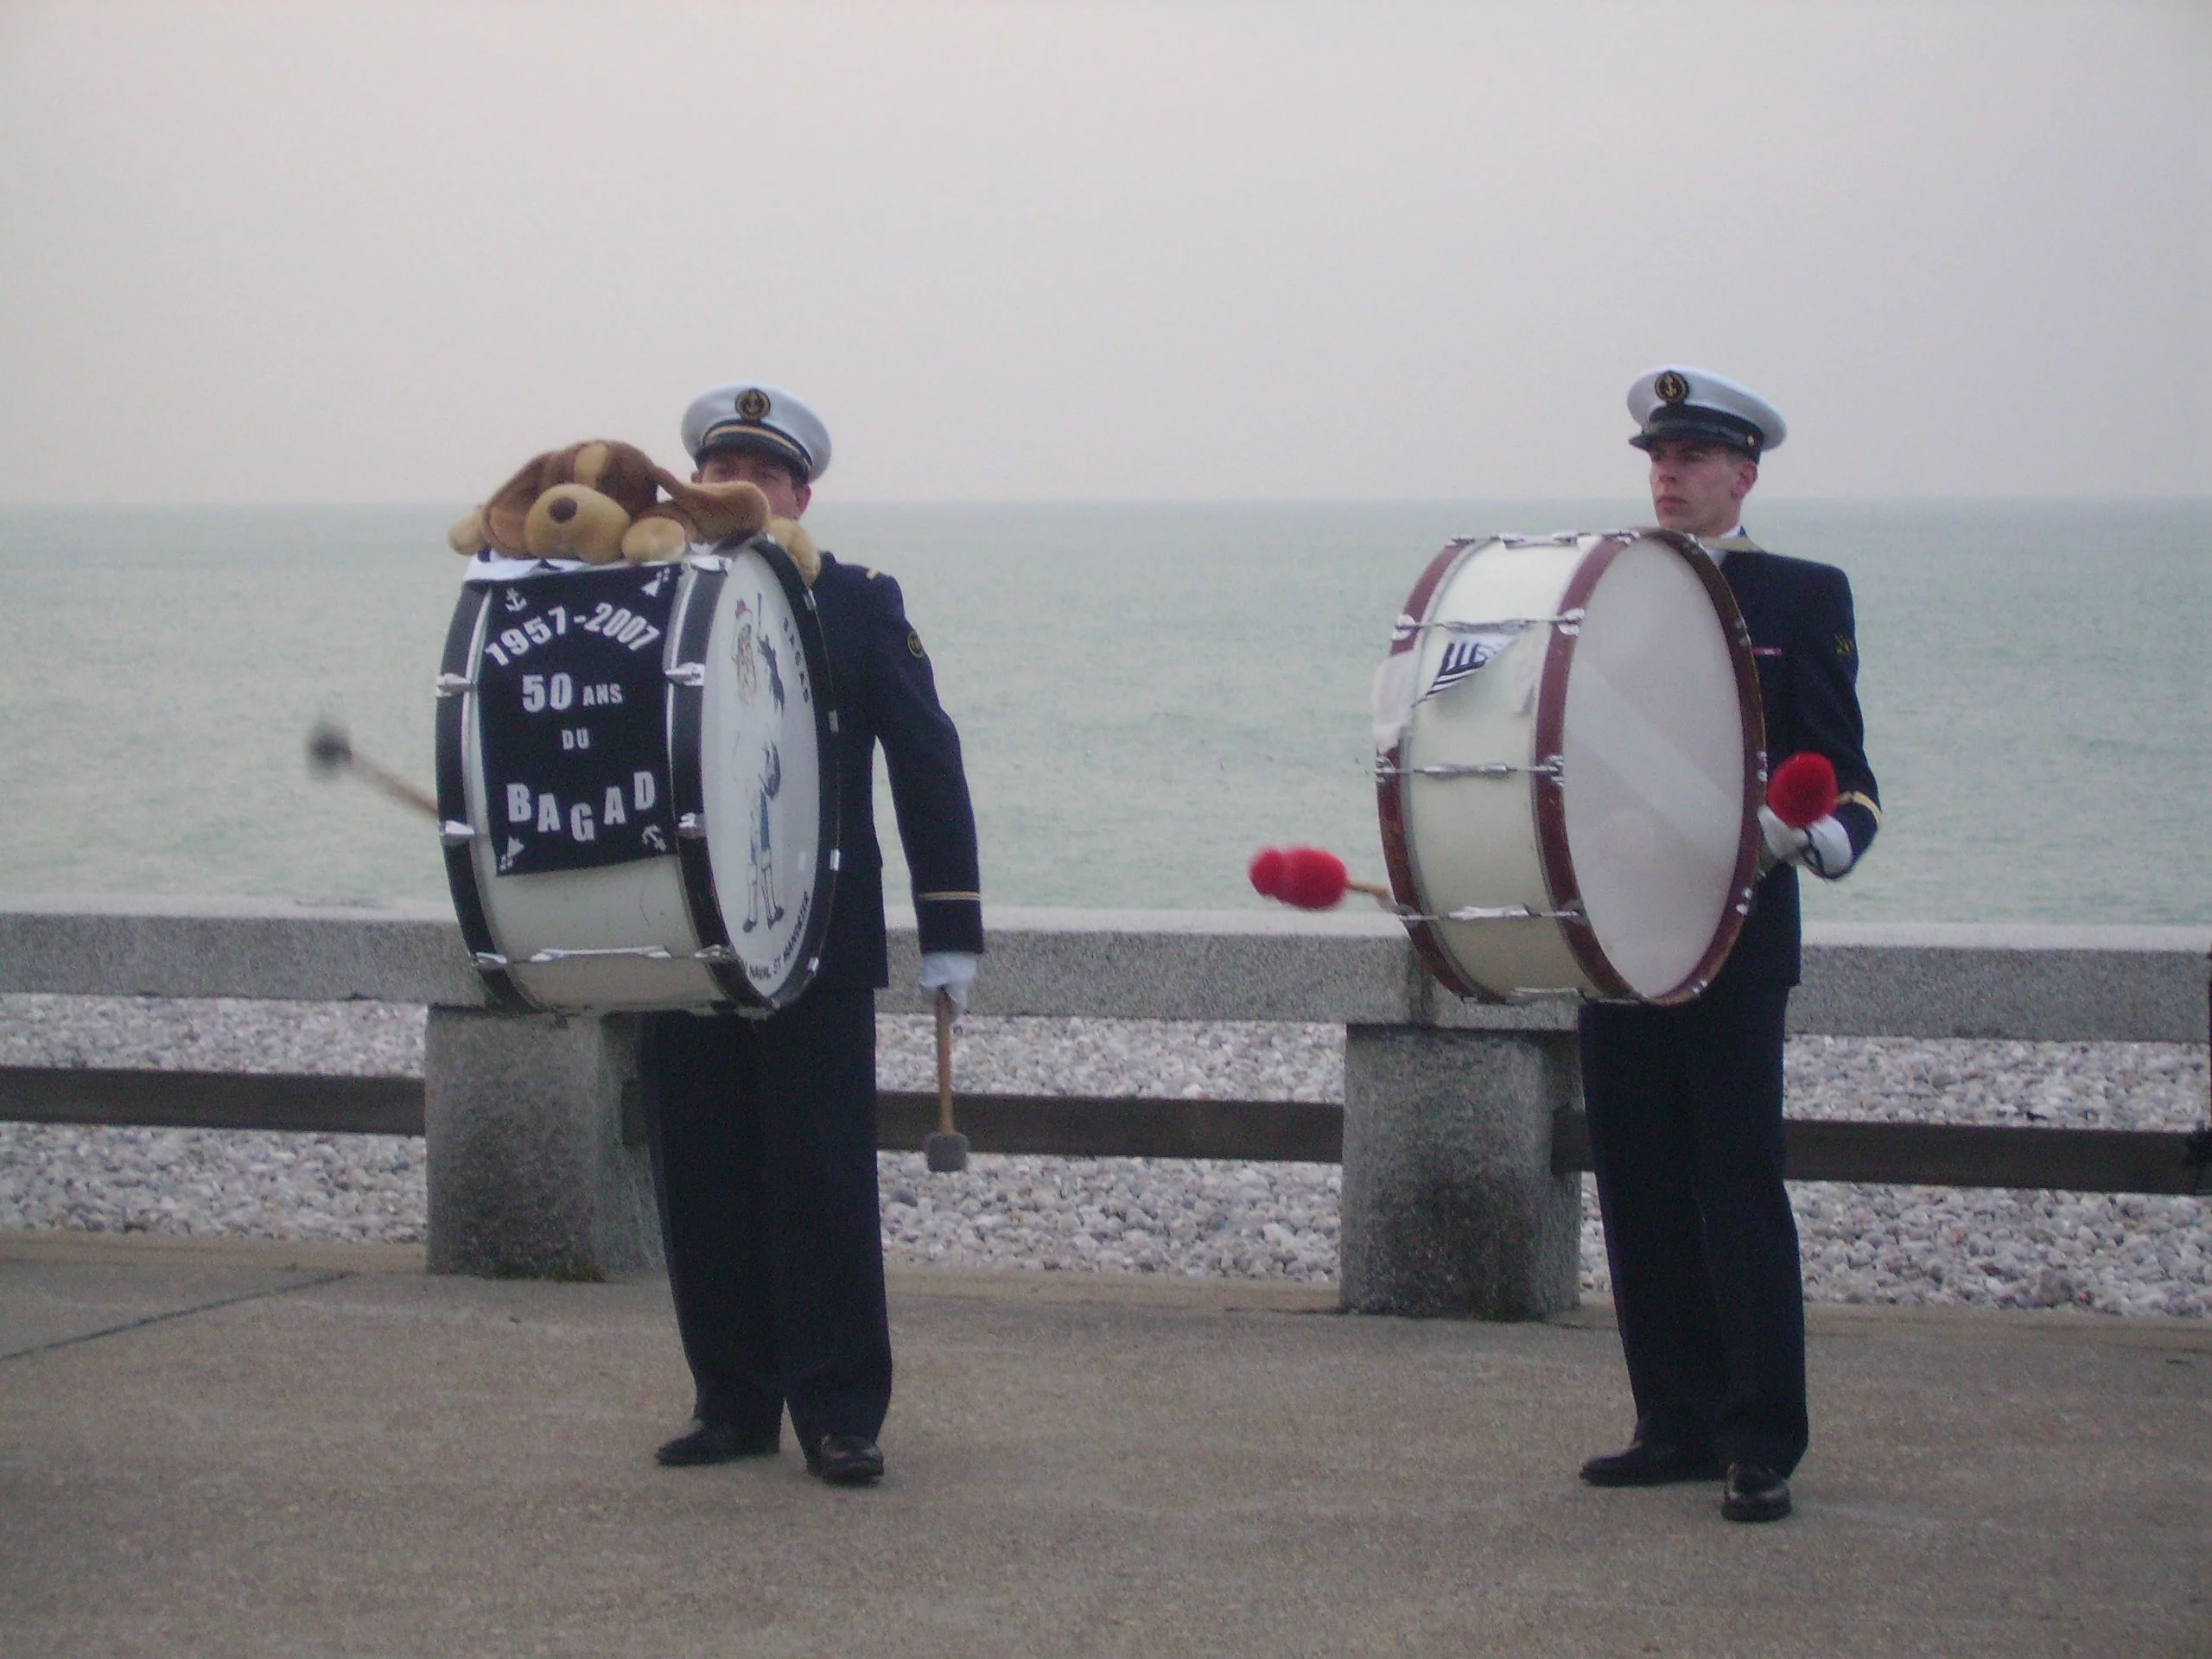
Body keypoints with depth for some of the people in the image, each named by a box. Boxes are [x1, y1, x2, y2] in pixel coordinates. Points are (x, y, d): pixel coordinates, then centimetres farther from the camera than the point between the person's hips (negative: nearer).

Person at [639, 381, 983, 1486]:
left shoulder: (859, 607, 4)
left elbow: (927, 763, 3)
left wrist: (949, 930, -3)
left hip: (817, 944, -3)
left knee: (823, 1181, -3)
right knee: (703, 1182, 5)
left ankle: (839, 1414, 3)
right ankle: (732, 1403, 15)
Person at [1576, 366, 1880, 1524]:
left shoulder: (1801, 598, 2)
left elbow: (1843, 775, -2)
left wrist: (1821, 836, -23)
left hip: (1734, 939, -5)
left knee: (1739, 1186, -6)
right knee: (1639, 1189, 7)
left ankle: (1761, 1444, -2)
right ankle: (1677, 1423, 15)